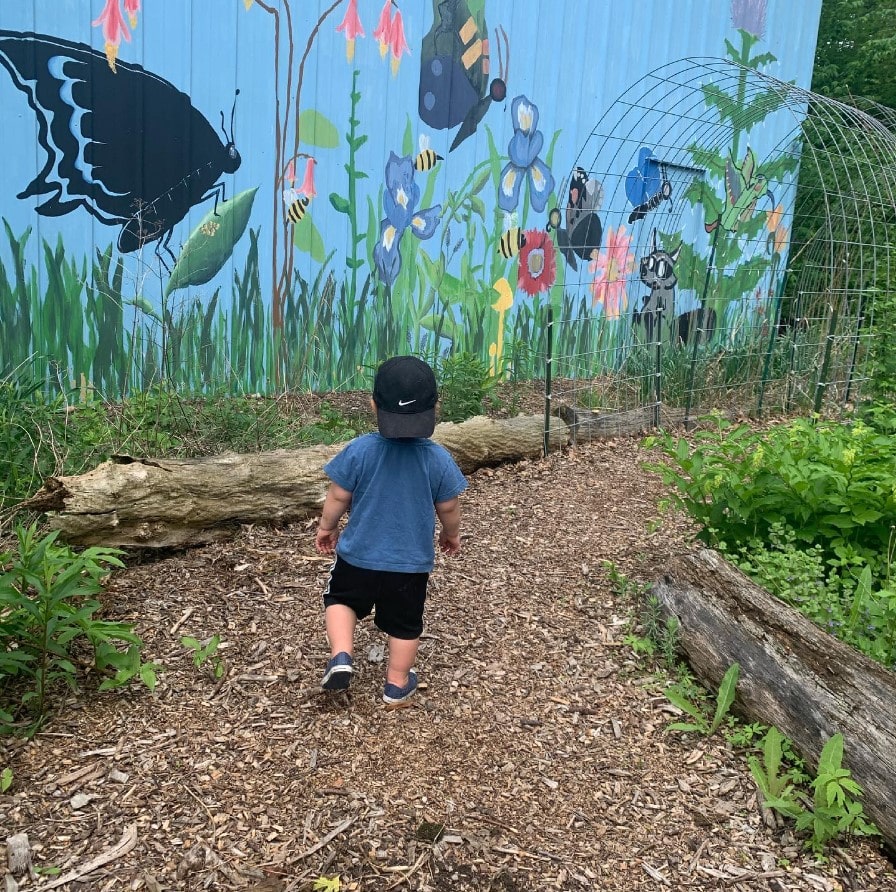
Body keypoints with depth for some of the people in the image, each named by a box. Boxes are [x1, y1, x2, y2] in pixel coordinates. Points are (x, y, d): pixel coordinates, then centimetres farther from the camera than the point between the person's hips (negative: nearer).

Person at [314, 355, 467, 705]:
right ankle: (397, 684, 32)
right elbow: (448, 508, -3)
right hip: (412, 561, 1)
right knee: (404, 623, 19)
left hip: (359, 554, 0)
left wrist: (326, 527, 12)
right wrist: (451, 534, 18)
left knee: (341, 598, 25)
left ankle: (341, 657, 7)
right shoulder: (439, 459, -15)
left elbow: (337, 497, -7)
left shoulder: (358, 450, -17)